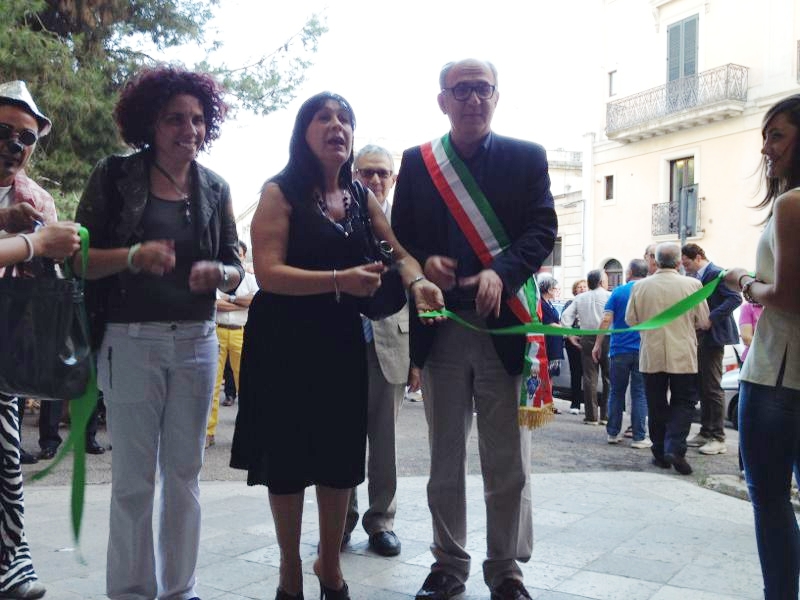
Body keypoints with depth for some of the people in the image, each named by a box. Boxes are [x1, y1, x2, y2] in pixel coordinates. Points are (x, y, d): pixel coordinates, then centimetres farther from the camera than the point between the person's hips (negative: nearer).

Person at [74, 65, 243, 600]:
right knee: (134, 477, 2)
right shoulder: (115, 176, -1)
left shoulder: (215, 188, 8)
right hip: (131, 341, -3)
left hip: (196, 342, 3)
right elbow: (78, 258, -3)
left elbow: (236, 268, 9)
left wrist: (219, 273, -14)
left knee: (184, 471, 9)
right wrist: (134, 255, -21)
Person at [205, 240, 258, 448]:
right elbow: (215, 304, -8)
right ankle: (209, 431, 2)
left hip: (241, 333, 1)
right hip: (216, 331, -1)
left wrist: (229, 298, -5)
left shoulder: (250, 279, 13)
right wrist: (244, 303, -6)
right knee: (212, 382, -2)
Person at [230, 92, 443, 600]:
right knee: (288, 454, 5)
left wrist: (416, 281, -17)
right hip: (285, 342, -4)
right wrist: (340, 281, -29)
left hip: (342, 341, 5)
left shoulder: (361, 197, 9)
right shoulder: (281, 192, -8)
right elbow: (269, 272, -17)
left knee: (342, 453, 10)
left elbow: (400, 252, 5)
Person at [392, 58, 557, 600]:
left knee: (508, 462, 6)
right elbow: (400, 235, 9)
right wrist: (423, 263, -13)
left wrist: (501, 272, -22)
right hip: (440, 328, 2)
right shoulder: (416, 163, 9)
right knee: (445, 459, 12)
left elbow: (543, 229, -4)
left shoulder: (528, 158, 5)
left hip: (504, 325, -1)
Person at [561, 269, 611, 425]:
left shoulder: (580, 298, 9)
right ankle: (606, 415, 7)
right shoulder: (610, 296, -2)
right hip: (607, 338, -3)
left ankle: (592, 416, 5)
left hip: (587, 339, 3)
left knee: (590, 378, 5)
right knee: (608, 378, 6)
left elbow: (566, 316, 5)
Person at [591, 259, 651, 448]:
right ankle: (639, 437, 1)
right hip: (643, 351, 0)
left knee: (616, 392, 10)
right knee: (639, 394, 3)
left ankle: (613, 433, 14)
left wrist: (598, 344, 0)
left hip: (619, 349, 0)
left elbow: (606, 320, -6)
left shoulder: (618, 292, -1)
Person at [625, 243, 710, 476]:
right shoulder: (692, 284, -8)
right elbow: (704, 322, -1)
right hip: (683, 356, -2)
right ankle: (675, 448, -7)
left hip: (651, 356, 2)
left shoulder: (640, 286, -4)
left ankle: (660, 453, 15)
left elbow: (630, 320, 5)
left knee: (656, 405, 12)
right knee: (683, 403, 9)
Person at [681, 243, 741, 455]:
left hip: (712, 336, -9)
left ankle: (718, 438, 2)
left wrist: (711, 318, -25)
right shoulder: (695, 277, 14)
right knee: (702, 386, 14)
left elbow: (735, 298, -21)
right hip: (699, 337, 9)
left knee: (712, 386, -5)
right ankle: (706, 432, 23)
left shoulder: (716, 273, -13)